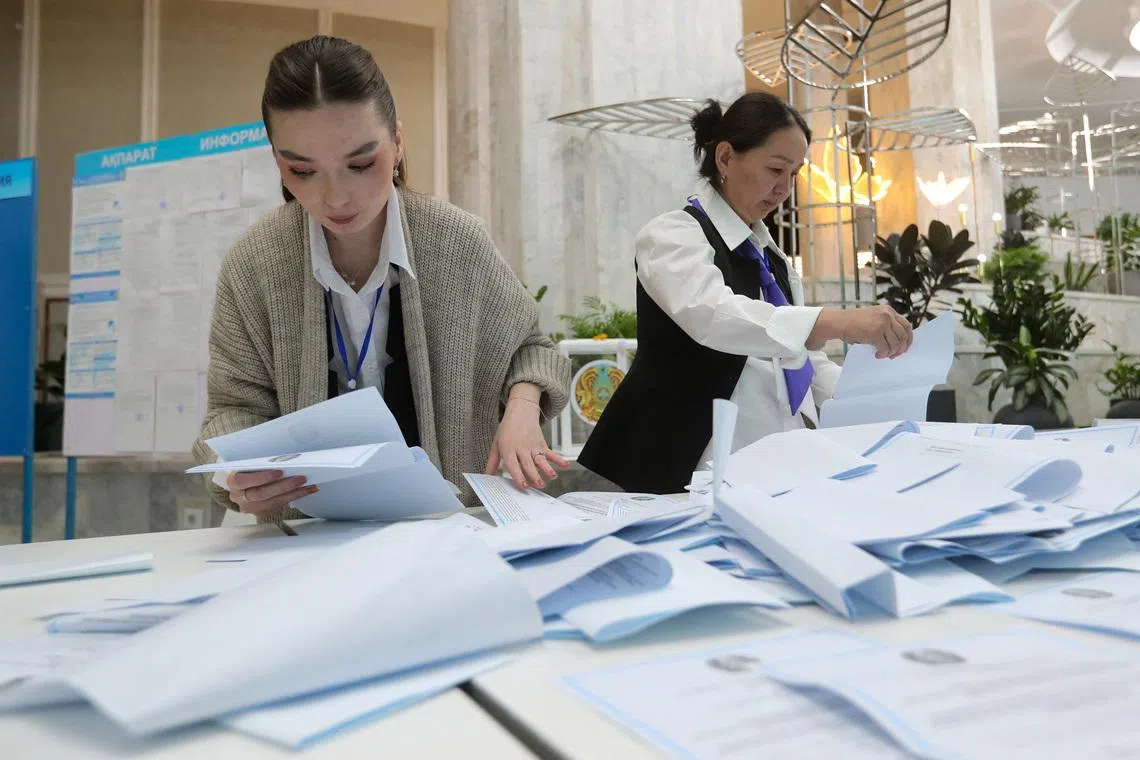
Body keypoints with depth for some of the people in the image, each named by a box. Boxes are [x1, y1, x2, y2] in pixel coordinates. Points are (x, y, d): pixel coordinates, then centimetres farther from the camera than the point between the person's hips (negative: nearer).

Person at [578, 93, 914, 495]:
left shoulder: (772, 258, 17)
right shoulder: (674, 234, -7)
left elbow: (799, 360, 19)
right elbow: (711, 316, -30)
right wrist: (835, 322, -42)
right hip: (680, 470, -6)